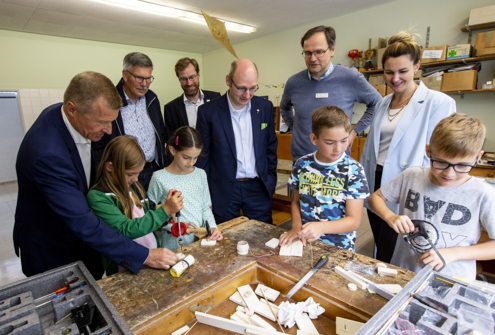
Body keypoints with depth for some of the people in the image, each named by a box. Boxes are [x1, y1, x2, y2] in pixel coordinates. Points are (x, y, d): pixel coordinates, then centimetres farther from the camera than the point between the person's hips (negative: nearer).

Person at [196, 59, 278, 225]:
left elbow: (270, 147, 9)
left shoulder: (265, 107, 1)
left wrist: (270, 182, 6)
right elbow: (203, 156, -1)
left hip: (258, 188, 2)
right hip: (224, 191, -2)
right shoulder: (208, 111, -7)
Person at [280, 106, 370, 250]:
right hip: (305, 241, 2)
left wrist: (322, 227, -24)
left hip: (338, 247, -2)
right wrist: (297, 227, -5)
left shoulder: (353, 170, -7)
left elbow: (354, 220, -8)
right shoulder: (302, 164, 1)